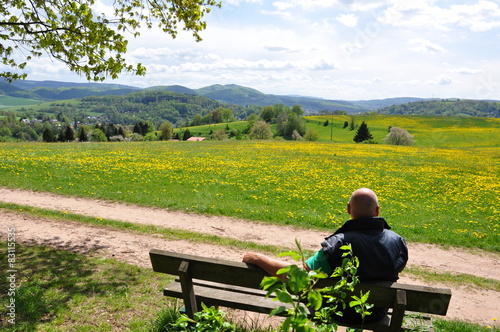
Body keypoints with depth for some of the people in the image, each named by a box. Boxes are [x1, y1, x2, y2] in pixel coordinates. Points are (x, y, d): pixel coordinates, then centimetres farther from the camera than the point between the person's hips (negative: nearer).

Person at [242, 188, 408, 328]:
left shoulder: (339, 244, -35)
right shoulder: (398, 242, -20)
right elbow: (396, 270, 1)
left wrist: (258, 258, -23)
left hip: (341, 314, -4)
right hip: (378, 314, 4)